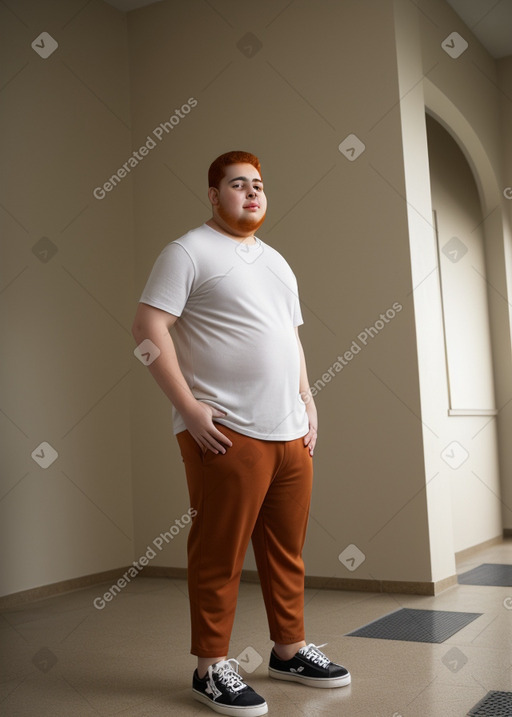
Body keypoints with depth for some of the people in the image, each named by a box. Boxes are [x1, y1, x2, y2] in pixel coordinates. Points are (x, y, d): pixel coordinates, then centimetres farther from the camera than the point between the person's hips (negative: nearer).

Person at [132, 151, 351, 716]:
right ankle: (211, 667, 13)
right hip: (228, 434, -7)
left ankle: (289, 649, 27)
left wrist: (307, 401, 16)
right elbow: (147, 328, -11)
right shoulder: (189, 251, -2)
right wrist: (189, 408, -17)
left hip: (291, 433, 7)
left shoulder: (275, 261, 23)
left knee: (287, 548, 13)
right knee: (220, 553, -1)